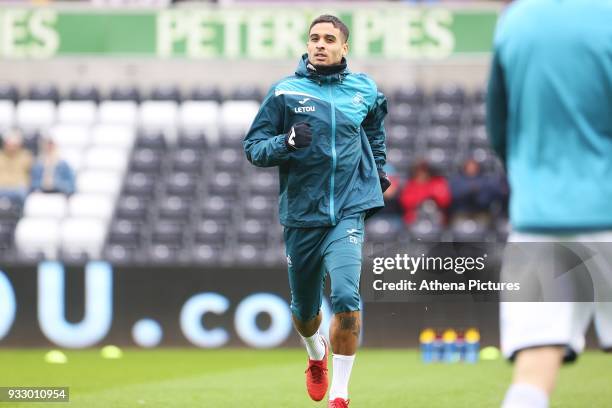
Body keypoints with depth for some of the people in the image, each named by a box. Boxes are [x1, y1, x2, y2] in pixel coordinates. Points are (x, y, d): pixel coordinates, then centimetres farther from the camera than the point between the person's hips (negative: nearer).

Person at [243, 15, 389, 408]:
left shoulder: (364, 89, 5)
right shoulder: (285, 91, -3)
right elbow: (253, 147, -2)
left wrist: (378, 168, 21)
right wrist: (286, 142, -20)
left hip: (348, 210, -1)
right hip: (302, 214, 1)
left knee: (345, 295, -22)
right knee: (304, 309, 14)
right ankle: (316, 355, 50)